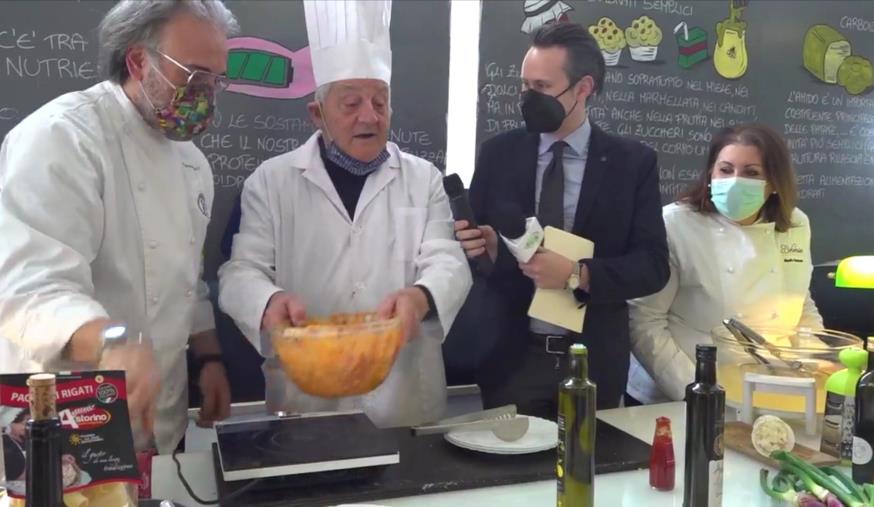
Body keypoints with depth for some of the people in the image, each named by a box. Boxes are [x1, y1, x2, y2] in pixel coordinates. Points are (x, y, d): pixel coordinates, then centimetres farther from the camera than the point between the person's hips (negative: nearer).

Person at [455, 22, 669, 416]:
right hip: (511, 357, 1)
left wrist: (577, 275, -21)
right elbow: (475, 244, 5)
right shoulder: (498, 154, 1)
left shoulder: (633, 162, -2)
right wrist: (480, 246, -18)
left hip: (594, 362, 0)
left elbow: (653, 265, -7)